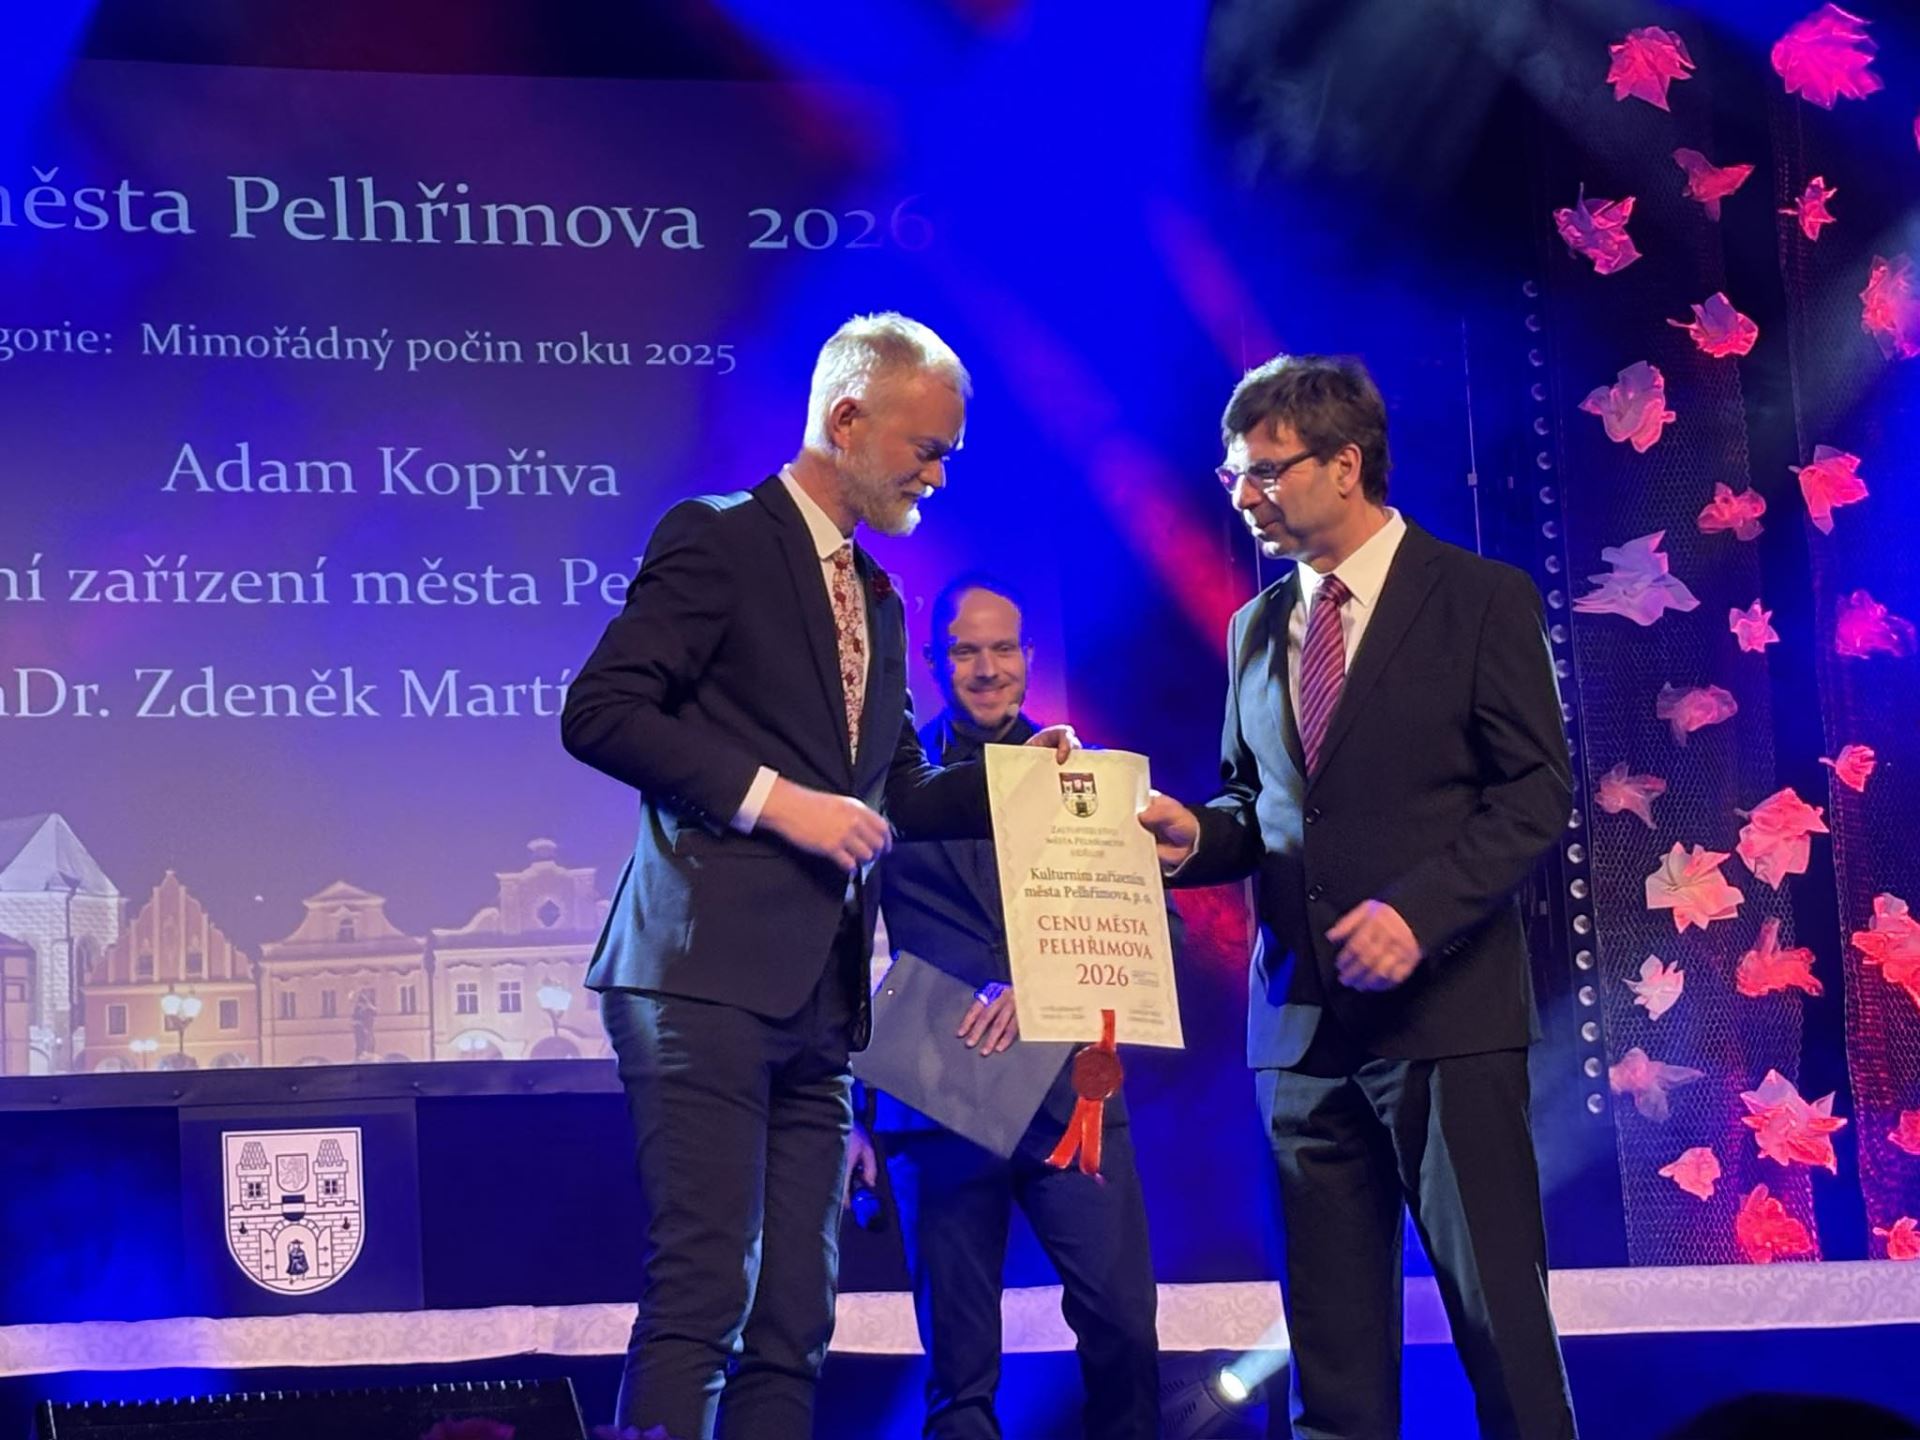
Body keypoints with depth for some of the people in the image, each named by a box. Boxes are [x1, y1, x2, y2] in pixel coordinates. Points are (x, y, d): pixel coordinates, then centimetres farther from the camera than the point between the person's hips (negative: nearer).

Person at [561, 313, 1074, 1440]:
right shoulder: (716, 542, -1)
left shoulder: (878, 601, 23)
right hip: (708, 974, -8)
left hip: (819, 999, 8)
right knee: (703, 1296, -14)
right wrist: (768, 796, -16)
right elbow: (599, 712, -11)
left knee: (795, 1321, 5)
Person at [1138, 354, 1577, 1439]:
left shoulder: (1482, 600, -1)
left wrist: (1420, 911, -19)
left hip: (1444, 1008, -5)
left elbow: (1536, 793, -6)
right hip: (1303, 1017, 5)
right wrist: (1199, 834, -1)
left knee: (1495, 1307, -4)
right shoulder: (1259, 629, 16)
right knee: (1333, 1334, 6)